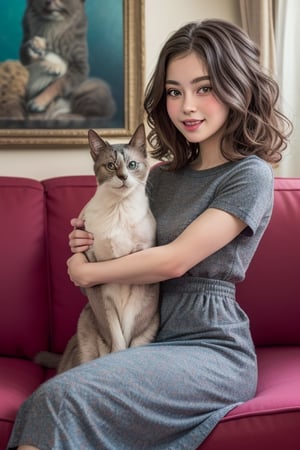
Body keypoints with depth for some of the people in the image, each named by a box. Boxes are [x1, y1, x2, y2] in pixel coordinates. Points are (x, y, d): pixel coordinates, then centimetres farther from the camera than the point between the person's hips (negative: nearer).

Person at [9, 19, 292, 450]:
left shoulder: (250, 175, -7)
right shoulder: (164, 176, 15)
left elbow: (175, 260, -14)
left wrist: (86, 272, -2)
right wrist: (89, 244, 3)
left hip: (212, 348, -5)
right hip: (155, 340, 6)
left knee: (64, 395, -28)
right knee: (43, 405, -23)